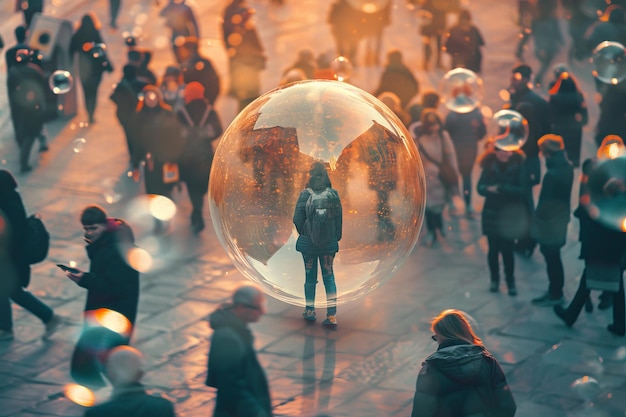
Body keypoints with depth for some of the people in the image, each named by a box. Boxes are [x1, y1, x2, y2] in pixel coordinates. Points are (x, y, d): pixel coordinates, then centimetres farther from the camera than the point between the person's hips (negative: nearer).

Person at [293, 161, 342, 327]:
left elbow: (297, 219, -8)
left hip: (308, 242, -1)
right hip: (329, 242, 1)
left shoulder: (305, 195, -10)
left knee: (310, 276, 14)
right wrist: (336, 238, 10)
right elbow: (339, 218, -1)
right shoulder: (333, 194, -5)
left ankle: (310, 311, 22)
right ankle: (332, 315, -4)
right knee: (329, 276, 5)